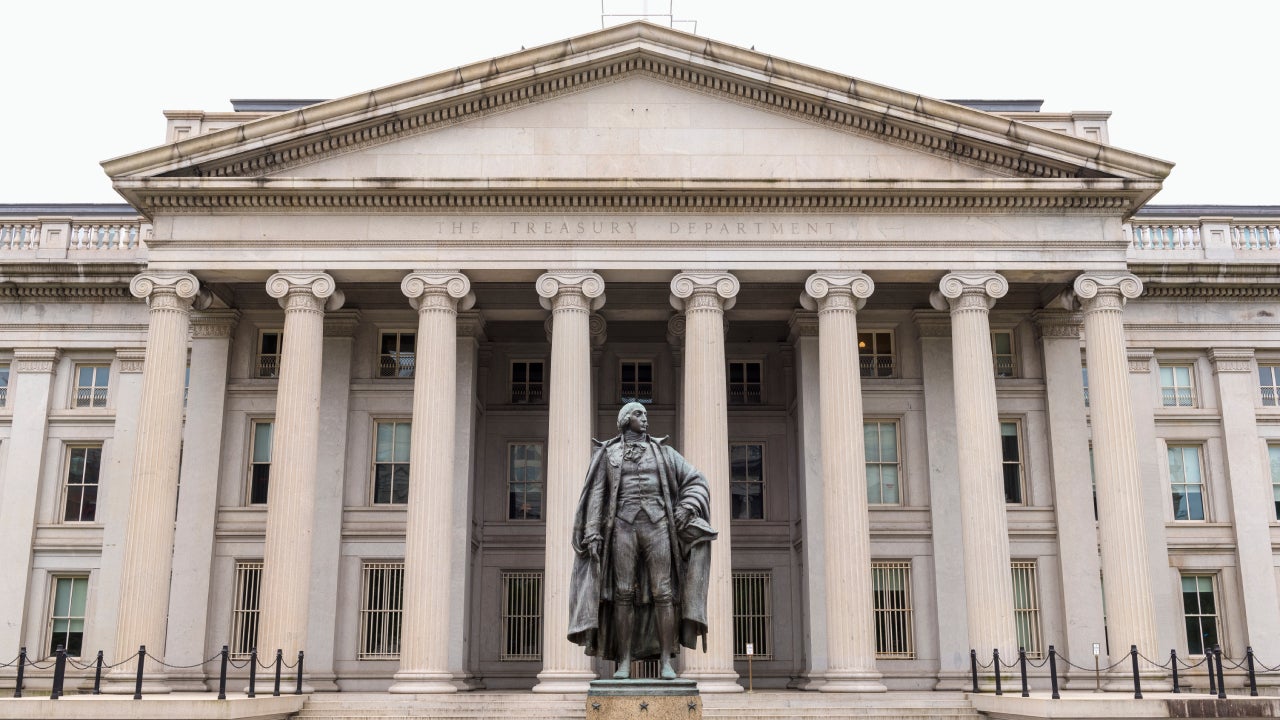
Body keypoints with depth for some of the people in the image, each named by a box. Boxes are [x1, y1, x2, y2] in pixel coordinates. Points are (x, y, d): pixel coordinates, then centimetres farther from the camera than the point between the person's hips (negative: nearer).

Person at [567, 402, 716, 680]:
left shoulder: (661, 451, 15)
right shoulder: (608, 453, 12)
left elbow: (696, 482, 13)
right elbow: (596, 495, 5)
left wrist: (686, 508, -5)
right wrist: (593, 534, -6)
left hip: (656, 525, 1)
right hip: (623, 526, -1)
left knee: (662, 593, -7)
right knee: (623, 594, -5)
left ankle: (666, 662, -4)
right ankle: (624, 663, 0)